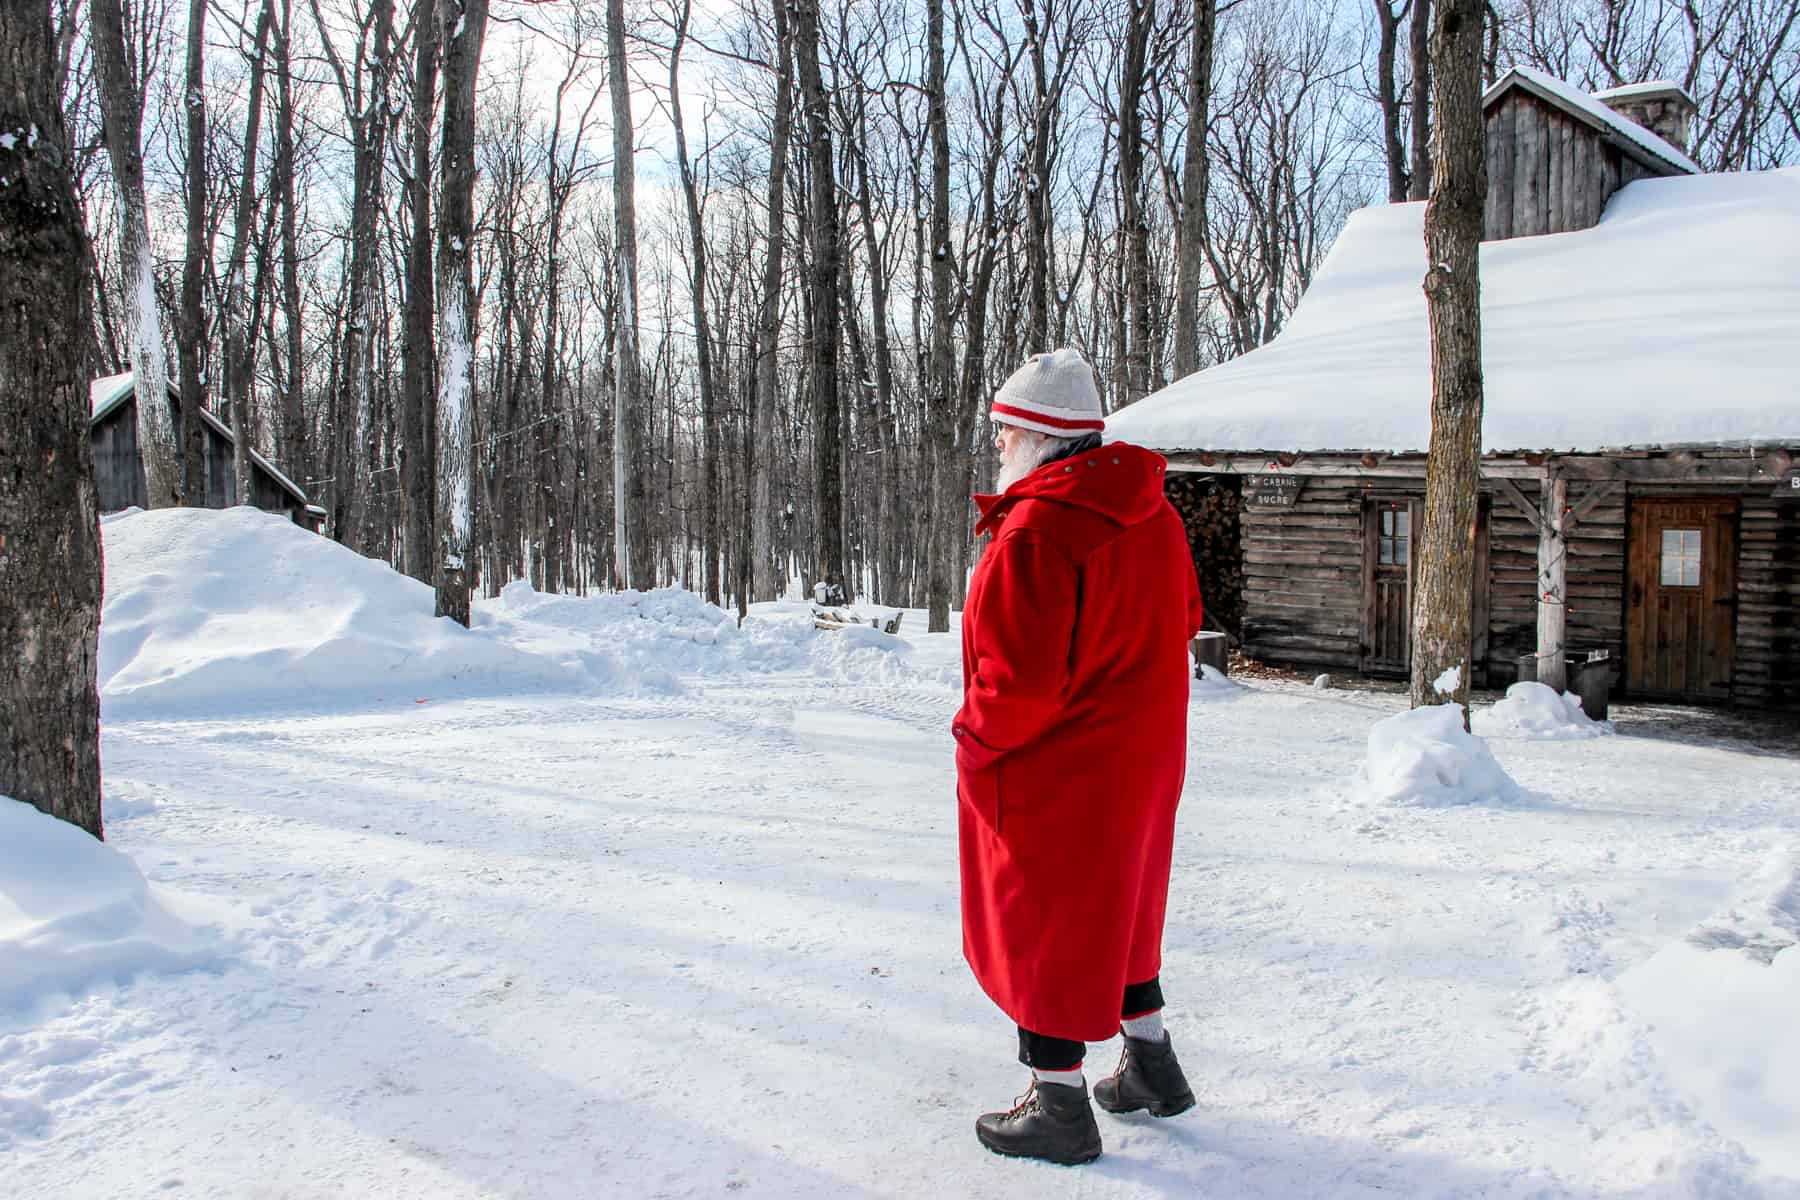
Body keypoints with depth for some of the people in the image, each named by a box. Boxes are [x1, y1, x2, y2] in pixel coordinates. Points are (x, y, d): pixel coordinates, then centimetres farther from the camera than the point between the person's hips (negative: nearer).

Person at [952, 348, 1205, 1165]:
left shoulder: (1037, 529, -25)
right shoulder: (1152, 514, 3)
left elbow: (1021, 677, -28)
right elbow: (1182, 618, 14)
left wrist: (975, 737, -10)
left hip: (1051, 771, -9)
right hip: (1140, 759, 9)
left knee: (1041, 928, 8)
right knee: (1115, 915, 25)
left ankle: (1059, 1107, 22)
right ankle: (1152, 1066, 39)